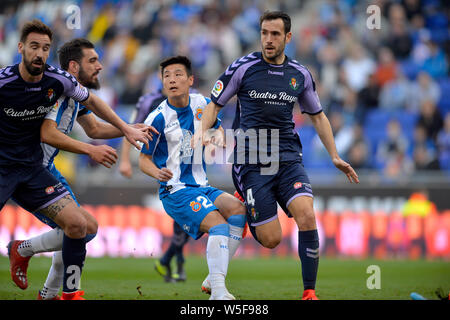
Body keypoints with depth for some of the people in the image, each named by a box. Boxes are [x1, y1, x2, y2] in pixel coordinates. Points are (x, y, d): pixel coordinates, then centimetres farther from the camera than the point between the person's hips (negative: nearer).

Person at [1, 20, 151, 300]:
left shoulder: (58, 80, -5)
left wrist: (126, 129, 15)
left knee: (78, 224, -8)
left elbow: (90, 100, 15)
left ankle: (70, 293, 6)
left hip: (32, 169, 4)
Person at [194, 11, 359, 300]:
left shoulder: (300, 75, 7)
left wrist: (335, 157, 16)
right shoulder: (243, 68, -2)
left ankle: (310, 292, -10)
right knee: (271, 239, -8)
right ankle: (243, 209, 28)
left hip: (288, 158, 3)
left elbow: (317, 115, 21)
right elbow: (215, 105, 5)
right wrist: (202, 131, -15)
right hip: (251, 162, -3)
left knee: (307, 215, -23)